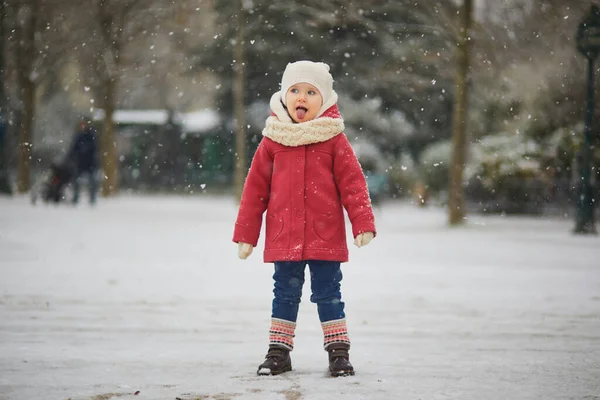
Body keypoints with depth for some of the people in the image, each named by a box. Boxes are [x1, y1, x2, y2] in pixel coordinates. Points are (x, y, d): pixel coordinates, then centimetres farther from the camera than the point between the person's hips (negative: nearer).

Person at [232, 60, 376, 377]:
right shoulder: (273, 140, 2)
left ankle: (338, 352, 13)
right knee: (285, 295, 10)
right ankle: (278, 352, 19)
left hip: (326, 237, -2)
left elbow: (352, 182, -2)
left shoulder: (333, 139, -2)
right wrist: (245, 233, 6)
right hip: (284, 237, 2)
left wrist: (363, 224, -9)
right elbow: (255, 187, 6)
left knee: (328, 294, 4)